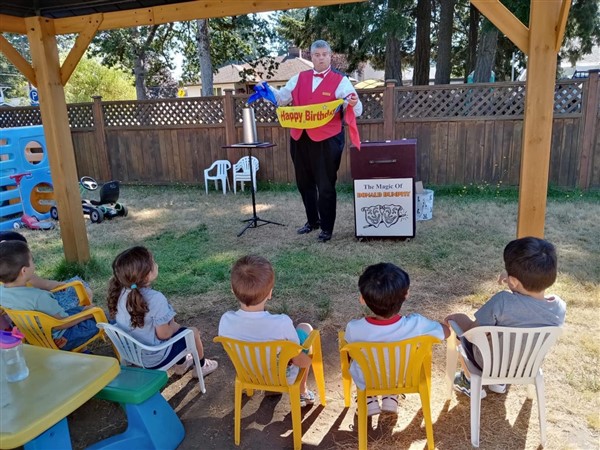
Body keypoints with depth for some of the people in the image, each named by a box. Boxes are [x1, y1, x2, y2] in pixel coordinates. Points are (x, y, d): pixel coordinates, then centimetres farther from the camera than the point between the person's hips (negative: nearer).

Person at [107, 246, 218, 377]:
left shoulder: (121, 293, -11)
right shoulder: (156, 299, -32)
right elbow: (163, 334, -25)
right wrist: (175, 326, -4)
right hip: (155, 358, -7)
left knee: (174, 328, 28)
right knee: (193, 332, 14)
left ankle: (180, 365, 45)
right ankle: (201, 366, 39)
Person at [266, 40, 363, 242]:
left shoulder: (340, 81, -3)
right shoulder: (299, 78, 11)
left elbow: (356, 110, -9)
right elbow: (281, 97, 18)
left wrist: (354, 104, -32)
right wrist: (268, 90, 0)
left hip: (326, 140, -5)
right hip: (299, 139, 5)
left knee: (325, 185, 2)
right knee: (304, 183, 15)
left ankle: (326, 228, 17)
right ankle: (312, 221, 33)